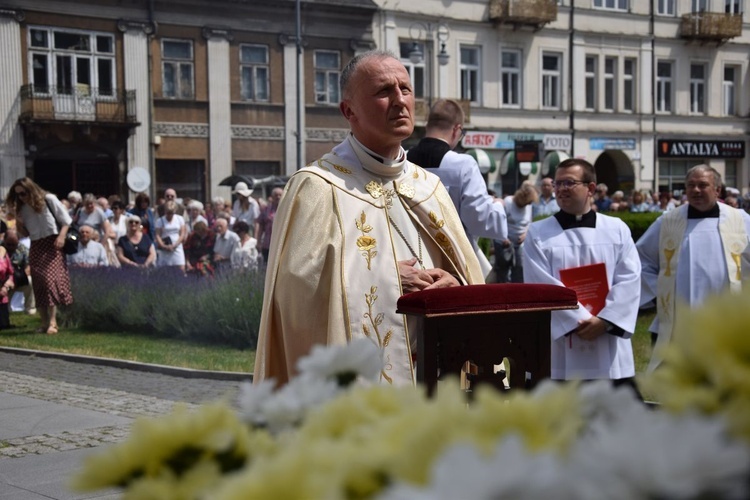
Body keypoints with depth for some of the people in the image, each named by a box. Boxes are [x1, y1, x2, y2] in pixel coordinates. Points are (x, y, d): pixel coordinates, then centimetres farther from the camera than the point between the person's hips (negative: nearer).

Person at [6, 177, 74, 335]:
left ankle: (52, 322, -19)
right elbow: (25, 233, 14)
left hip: (52, 245, -5)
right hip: (35, 247, 5)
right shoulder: (22, 208, 10)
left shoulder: (49, 199, -4)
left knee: (50, 279, -18)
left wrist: (61, 236, -15)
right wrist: (18, 221, -5)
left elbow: (66, 220, -1)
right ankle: (45, 323, 6)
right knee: (38, 284, 1)